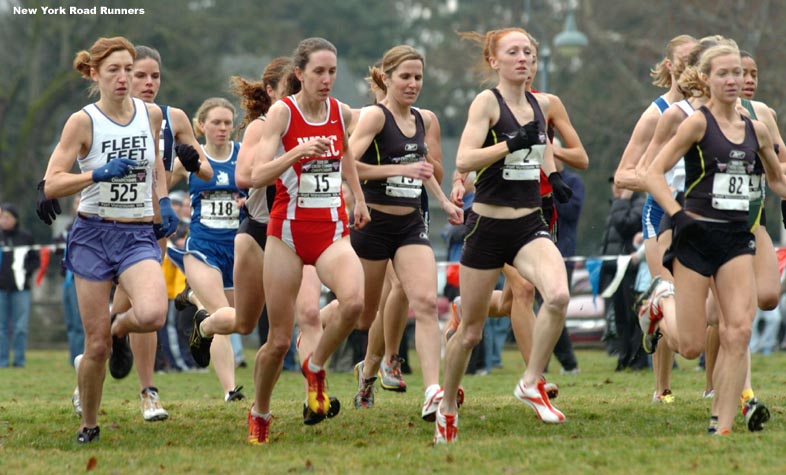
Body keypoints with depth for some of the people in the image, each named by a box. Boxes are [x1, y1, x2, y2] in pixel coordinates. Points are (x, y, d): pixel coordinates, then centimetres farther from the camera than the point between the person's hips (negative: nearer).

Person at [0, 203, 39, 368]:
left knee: (21, 327, -4)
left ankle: (19, 360, 2)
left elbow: (35, 260, 9)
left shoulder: (25, 236, 4)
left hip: (20, 288, -1)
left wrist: (26, 271, -7)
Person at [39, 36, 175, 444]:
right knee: (96, 345, -3)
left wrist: (163, 201, 12)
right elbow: (50, 186, -12)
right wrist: (98, 174, -24)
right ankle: (88, 426, 19)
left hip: (139, 236, 2)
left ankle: (119, 330, 9)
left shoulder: (151, 114, 4)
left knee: (152, 315, -27)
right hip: (93, 234, -2)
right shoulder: (83, 122, -7)